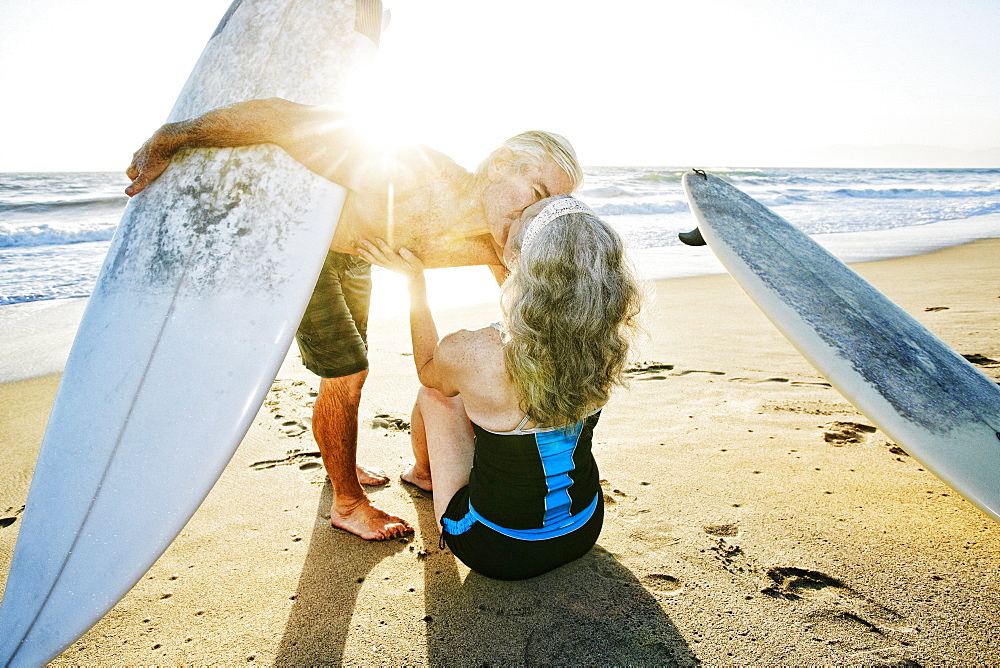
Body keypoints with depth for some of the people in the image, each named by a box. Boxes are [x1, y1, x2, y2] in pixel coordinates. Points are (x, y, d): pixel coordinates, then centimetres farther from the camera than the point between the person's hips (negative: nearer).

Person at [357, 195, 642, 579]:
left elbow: (427, 369, -4)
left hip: (497, 551, -3)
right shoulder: (607, 343, -20)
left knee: (434, 395, 16)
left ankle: (424, 474, 50)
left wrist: (415, 282, 1)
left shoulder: (472, 356, -32)